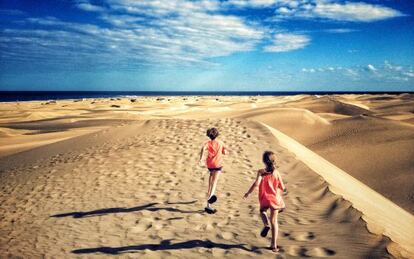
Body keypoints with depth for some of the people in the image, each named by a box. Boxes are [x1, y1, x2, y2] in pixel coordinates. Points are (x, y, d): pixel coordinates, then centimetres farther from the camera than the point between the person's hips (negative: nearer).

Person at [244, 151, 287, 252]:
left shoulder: (261, 172, -10)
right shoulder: (276, 173, -2)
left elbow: (256, 183, -22)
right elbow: (282, 188, 1)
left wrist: (248, 193, -11)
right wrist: (285, 189, 24)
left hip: (265, 199, -2)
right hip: (275, 199, 2)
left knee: (262, 211, 30)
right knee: (274, 221, 9)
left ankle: (266, 225, 0)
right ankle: (274, 244, 8)